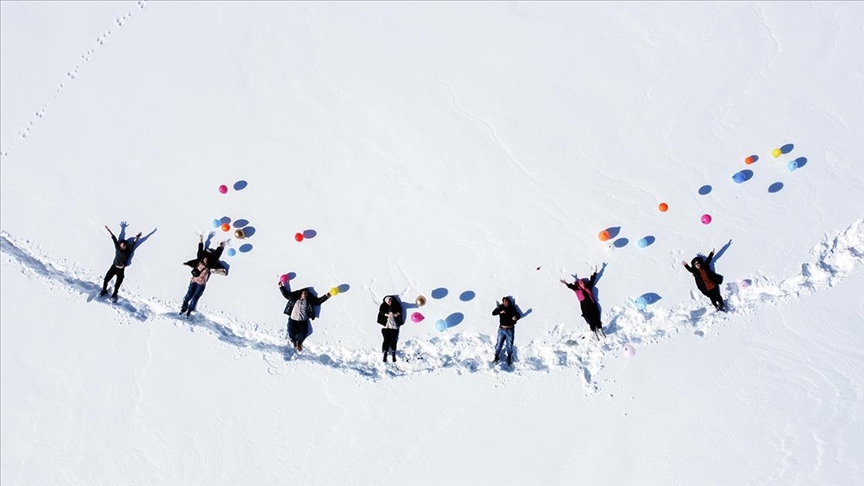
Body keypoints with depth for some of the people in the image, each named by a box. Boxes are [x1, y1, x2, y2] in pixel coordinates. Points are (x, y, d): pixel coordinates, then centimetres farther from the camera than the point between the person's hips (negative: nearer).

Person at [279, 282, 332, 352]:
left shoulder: (310, 300, 10)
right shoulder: (294, 297, 8)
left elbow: (318, 301, 10)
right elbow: (286, 294, 16)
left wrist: (326, 296, 0)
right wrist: (281, 287, 10)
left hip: (303, 320, 1)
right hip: (293, 319, -1)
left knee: (303, 334, -16)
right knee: (291, 334, -16)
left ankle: (299, 342, 18)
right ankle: (293, 340, 21)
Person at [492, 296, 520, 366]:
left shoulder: (512, 308, -5)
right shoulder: (500, 307, -5)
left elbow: (517, 315, -4)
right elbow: (493, 313, -15)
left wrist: (515, 317, -28)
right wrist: (500, 312, -33)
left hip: (510, 329, 0)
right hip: (502, 329, 0)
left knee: (509, 345, 7)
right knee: (499, 343, 7)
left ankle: (509, 358, 26)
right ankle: (496, 357, 25)